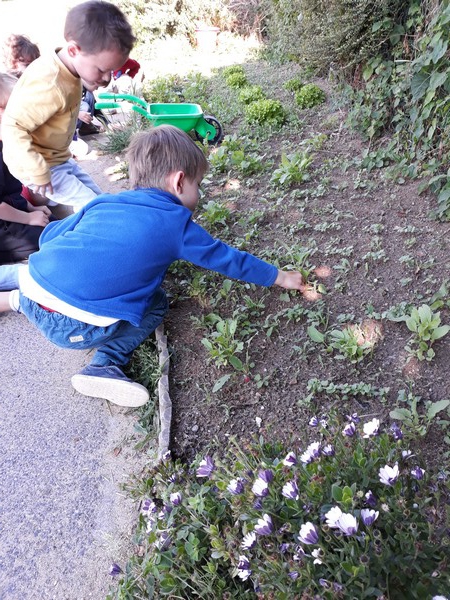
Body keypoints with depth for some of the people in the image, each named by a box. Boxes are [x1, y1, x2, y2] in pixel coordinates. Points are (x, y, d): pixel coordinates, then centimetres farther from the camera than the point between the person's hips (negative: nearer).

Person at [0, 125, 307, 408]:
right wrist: (280, 277, 26)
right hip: (78, 328, -6)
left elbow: (50, 237, 21)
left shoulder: (103, 202, 15)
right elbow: (227, 258, 13)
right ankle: (105, 366, 0)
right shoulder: (177, 224, 3)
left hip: (32, 289, 6)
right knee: (156, 303, 15)